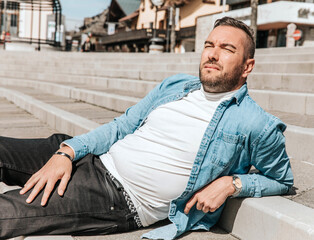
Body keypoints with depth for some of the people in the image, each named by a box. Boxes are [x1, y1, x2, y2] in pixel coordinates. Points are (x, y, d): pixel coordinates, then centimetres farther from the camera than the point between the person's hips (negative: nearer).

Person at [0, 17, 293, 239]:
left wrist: (232, 183, -10)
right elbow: (122, 126, 10)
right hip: (96, 160, 6)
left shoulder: (257, 126, -3)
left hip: (122, 202, -6)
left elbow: (282, 180, 10)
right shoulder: (173, 85, 12)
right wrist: (67, 152, -5)